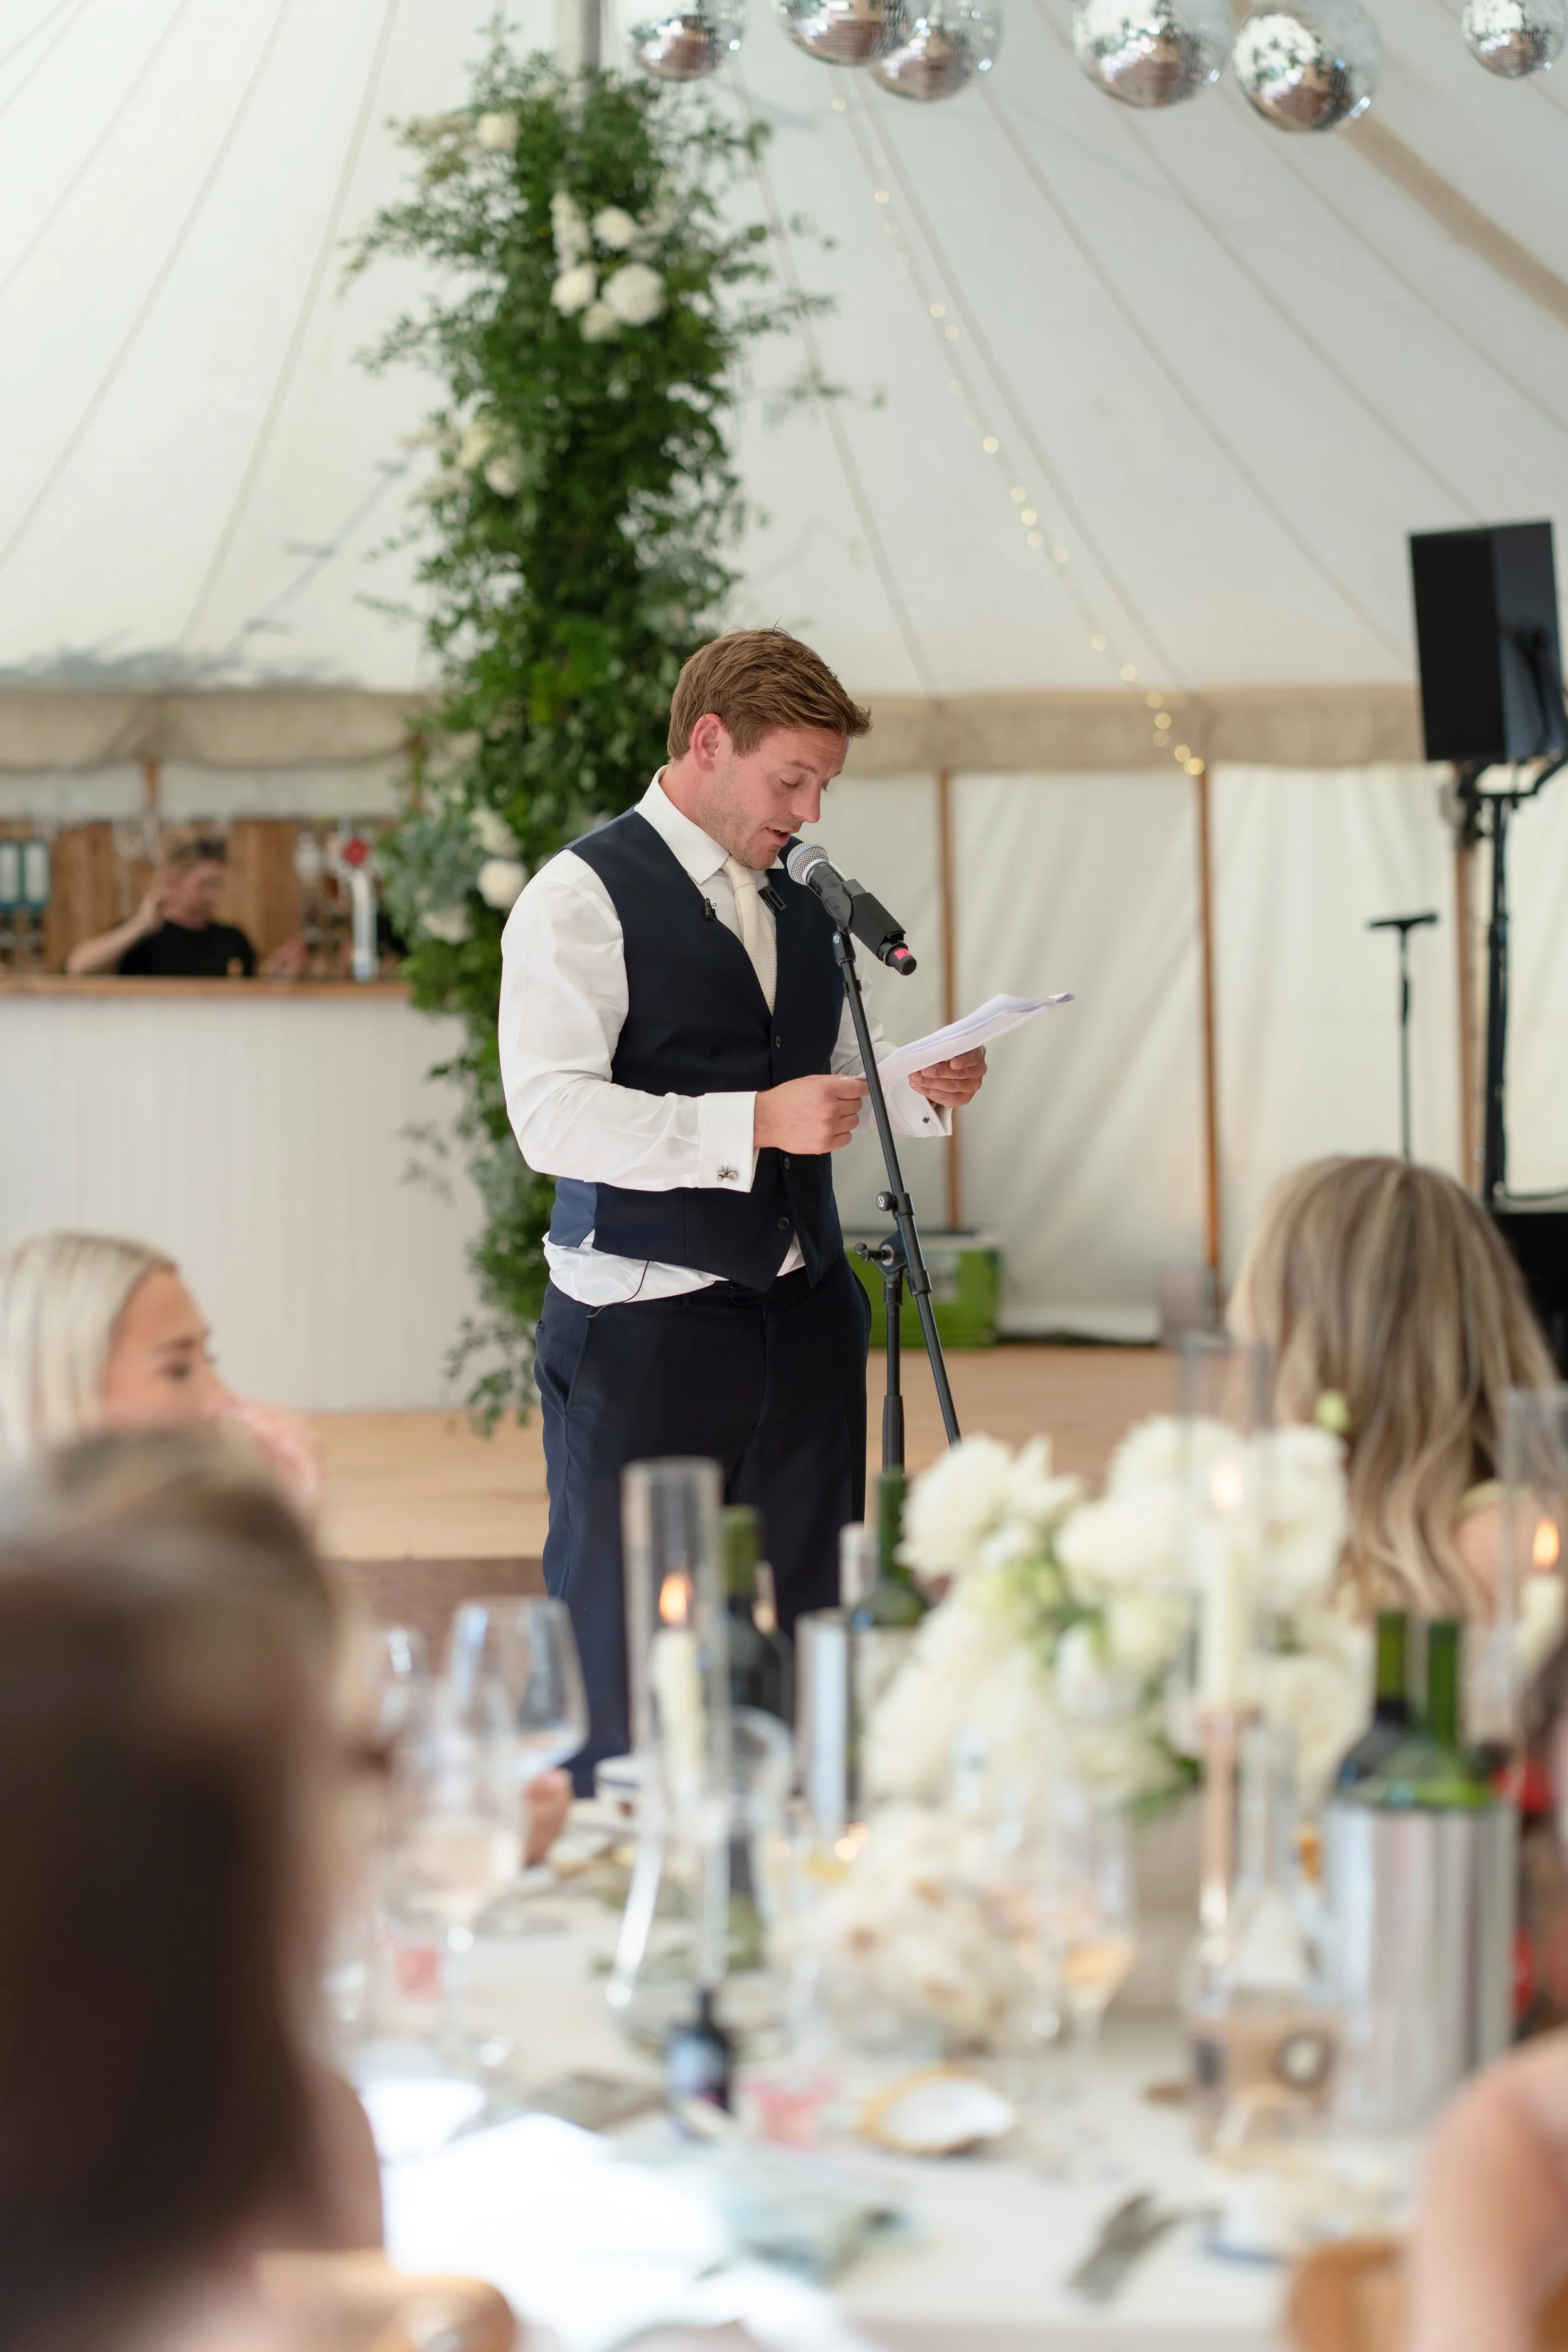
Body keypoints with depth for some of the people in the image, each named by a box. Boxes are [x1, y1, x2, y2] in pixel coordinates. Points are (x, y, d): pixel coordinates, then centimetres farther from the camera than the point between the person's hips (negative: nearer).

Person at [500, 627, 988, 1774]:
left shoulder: (802, 904, 15)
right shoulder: (581, 899, -9)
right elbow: (553, 1117, -20)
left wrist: (922, 1091, 4)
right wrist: (757, 1122, -26)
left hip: (803, 1319, 7)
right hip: (645, 1329, -7)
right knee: (627, 1674, -1)